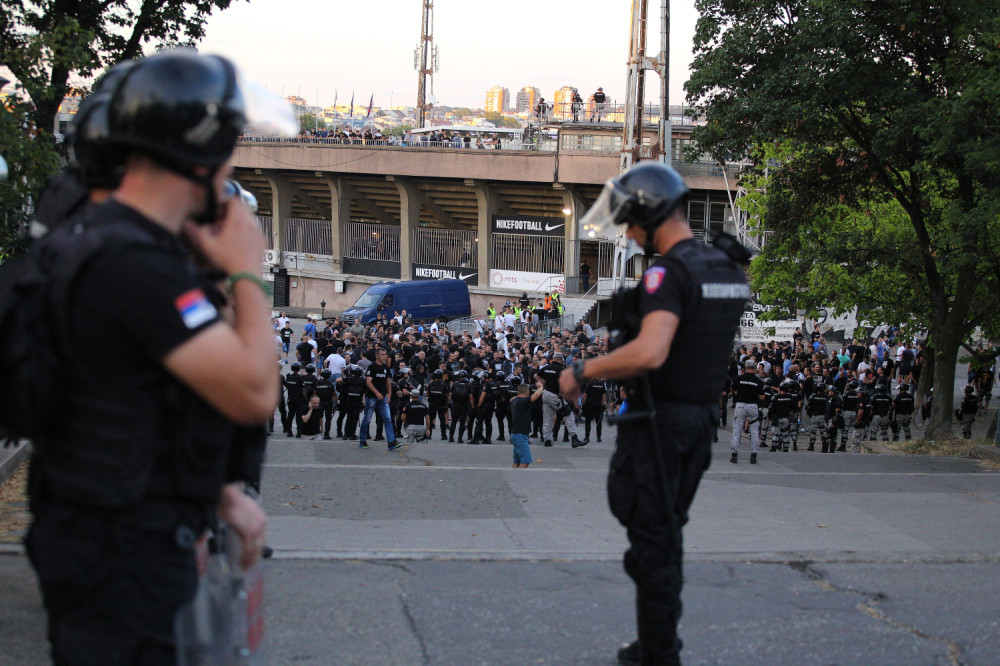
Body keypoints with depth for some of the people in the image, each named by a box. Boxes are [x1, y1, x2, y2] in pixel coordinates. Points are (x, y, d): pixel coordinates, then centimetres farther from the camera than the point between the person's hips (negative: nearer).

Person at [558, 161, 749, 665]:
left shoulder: (669, 273, -20)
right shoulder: (727, 269, 8)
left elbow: (649, 353, -33)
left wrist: (582, 371, -22)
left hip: (657, 420, -9)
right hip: (702, 416, 9)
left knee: (651, 544, 0)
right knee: (666, 536, 19)